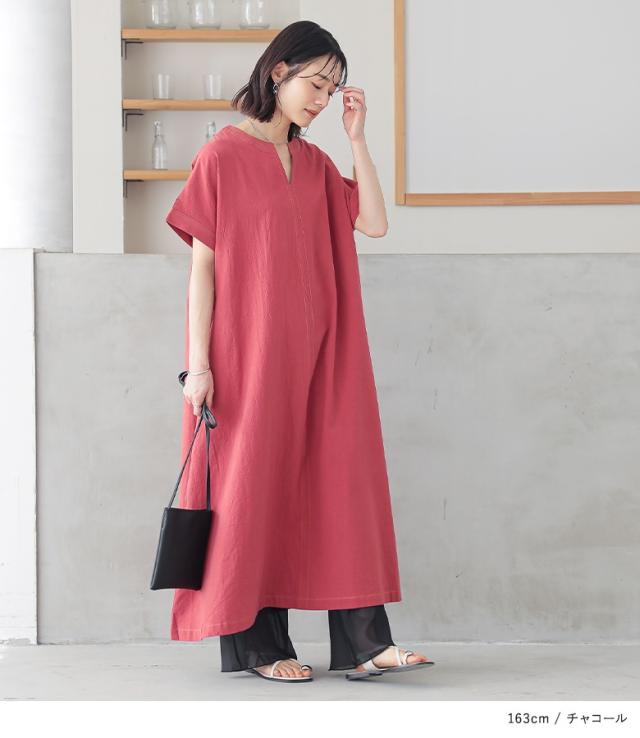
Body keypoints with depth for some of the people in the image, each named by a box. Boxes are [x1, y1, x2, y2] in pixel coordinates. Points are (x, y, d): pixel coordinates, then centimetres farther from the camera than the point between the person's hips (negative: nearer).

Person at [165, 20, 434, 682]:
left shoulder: (315, 163, 14)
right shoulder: (223, 156, -4)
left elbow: (373, 223, 2)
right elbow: (203, 264, -7)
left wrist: (356, 136, 0)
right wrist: (198, 364, -12)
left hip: (316, 353, 6)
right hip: (248, 353, -6)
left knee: (340, 479, 0)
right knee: (254, 483, -1)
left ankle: (364, 641, 0)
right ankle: (259, 645, 7)